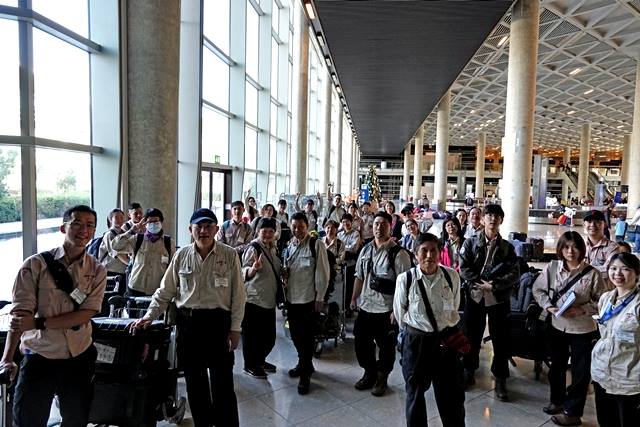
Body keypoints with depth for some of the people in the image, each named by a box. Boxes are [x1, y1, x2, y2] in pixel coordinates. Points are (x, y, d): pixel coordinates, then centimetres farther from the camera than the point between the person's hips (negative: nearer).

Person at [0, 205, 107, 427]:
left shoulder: (97, 271, -2)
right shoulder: (36, 264, -7)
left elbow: (86, 313, -10)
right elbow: (20, 312, -11)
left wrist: (38, 322, -19)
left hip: (79, 358, 2)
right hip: (38, 358, -2)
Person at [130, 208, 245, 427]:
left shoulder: (230, 255, -5)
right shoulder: (181, 255, 3)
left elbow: (238, 295, -4)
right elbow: (165, 291, 8)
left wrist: (235, 328, -5)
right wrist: (149, 316, 0)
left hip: (218, 321, -3)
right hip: (187, 321, 3)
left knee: (223, 381, 3)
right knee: (194, 380, 15)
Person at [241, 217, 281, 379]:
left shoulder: (272, 248, 11)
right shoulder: (253, 248, -13)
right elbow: (244, 272, -18)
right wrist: (253, 268, -37)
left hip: (269, 299, 8)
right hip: (253, 299, -8)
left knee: (269, 336, 14)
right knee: (252, 334, 3)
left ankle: (260, 360, 34)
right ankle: (249, 365, 21)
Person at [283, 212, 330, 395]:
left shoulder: (316, 245, -11)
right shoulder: (289, 245, 7)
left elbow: (322, 273, -11)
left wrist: (319, 298, -11)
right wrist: (284, 272, -3)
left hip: (308, 298, -6)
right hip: (291, 297, 6)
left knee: (306, 336, 2)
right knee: (295, 335, 17)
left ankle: (305, 374, 18)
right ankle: (304, 364, 38)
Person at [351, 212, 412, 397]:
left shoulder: (399, 254, -15)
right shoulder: (366, 250, 4)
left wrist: (397, 310, -18)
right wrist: (354, 298, 13)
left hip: (386, 310, -5)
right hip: (365, 306, 5)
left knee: (386, 347, 12)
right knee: (361, 343, 16)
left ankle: (381, 378, 36)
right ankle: (369, 373, 40)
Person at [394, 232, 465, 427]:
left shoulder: (452, 276, -9)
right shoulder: (405, 279, -15)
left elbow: (454, 308, 9)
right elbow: (400, 313, 0)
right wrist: (415, 333, 9)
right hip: (416, 341, -1)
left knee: (453, 393, 13)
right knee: (415, 392, 16)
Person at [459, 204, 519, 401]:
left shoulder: (507, 247, 4)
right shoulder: (470, 243, 3)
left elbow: (514, 273, -4)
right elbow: (464, 268, -5)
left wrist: (494, 284, -16)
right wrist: (479, 282, -17)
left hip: (498, 298, 0)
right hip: (474, 295, 0)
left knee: (500, 340, 5)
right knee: (472, 336, 11)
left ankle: (500, 380, 20)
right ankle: (469, 372, 28)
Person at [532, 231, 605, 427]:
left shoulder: (592, 273, -16)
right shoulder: (552, 268, -8)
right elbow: (538, 289, 3)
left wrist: (582, 310, -21)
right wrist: (549, 307, -11)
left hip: (583, 329, -3)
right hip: (558, 326, 3)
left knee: (580, 371, 9)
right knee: (557, 366, 21)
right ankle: (557, 400, 43)